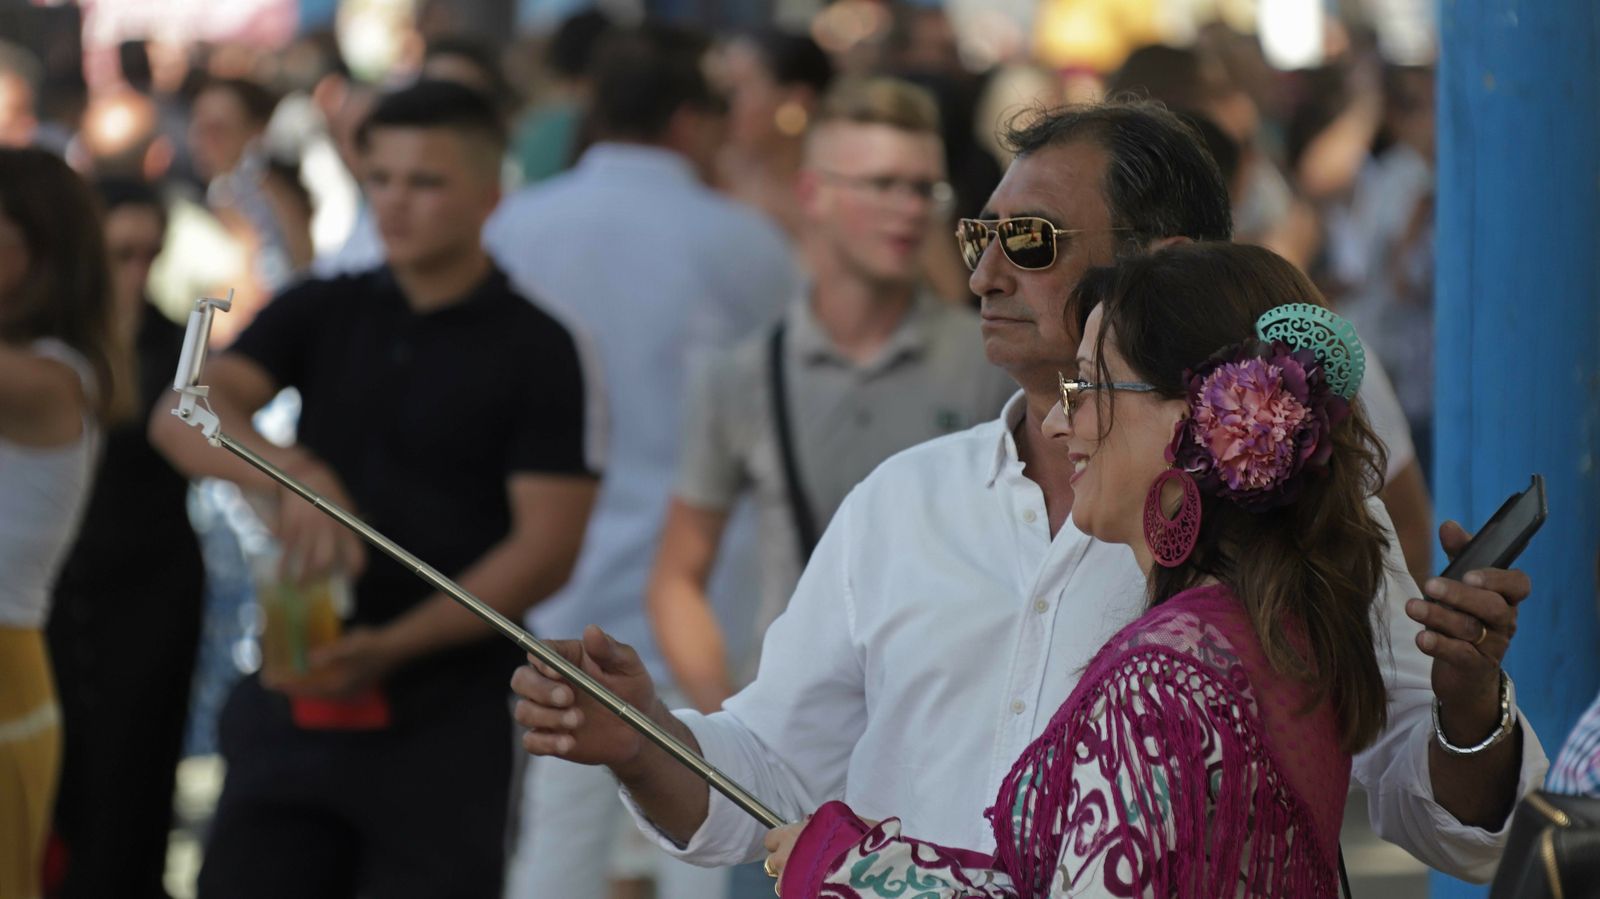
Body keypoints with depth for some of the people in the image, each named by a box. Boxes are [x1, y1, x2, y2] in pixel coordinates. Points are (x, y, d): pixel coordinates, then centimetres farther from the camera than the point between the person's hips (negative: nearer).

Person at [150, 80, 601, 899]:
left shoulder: (535, 351, -3)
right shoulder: (319, 315, 9)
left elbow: (546, 547, -9)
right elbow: (184, 416, -6)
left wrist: (393, 645, -20)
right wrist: (292, 474, -27)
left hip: (442, 716, -3)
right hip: (289, 702, 3)